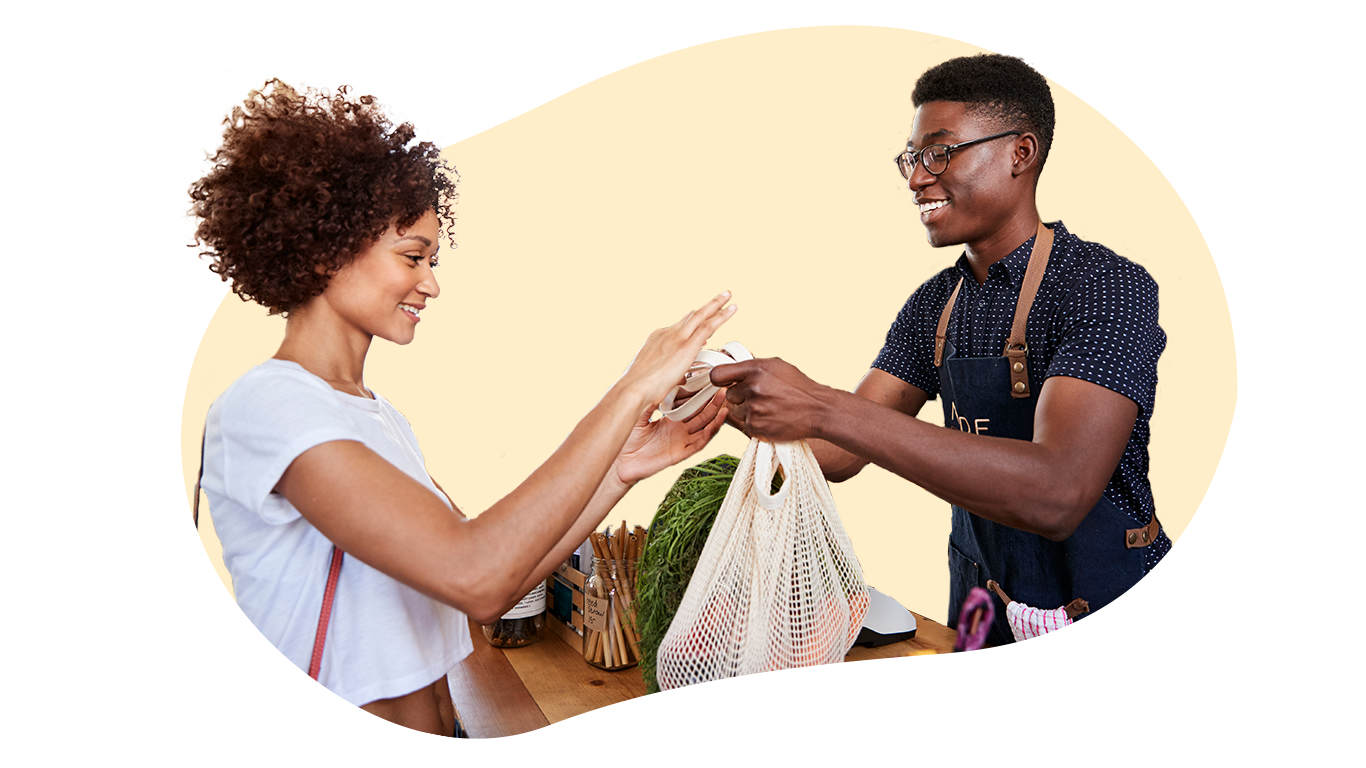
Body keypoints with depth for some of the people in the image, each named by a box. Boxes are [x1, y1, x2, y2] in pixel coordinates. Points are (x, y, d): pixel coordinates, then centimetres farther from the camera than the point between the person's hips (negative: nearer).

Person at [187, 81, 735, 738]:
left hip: (435, 723, 7)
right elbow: (475, 578, -32)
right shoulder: (262, 407, -19)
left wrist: (620, 472, -10)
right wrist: (631, 392, -27)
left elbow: (500, 577, 1)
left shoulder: (376, 413, 7)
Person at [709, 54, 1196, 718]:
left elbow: (1056, 495, -36)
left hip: (1103, 620, -6)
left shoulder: (1108, 287, -21)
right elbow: (839, 455, -1)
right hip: (979, 604, 6)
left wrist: (821, 406, -41)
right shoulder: (932, 306, 0)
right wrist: (737, 402, -18)